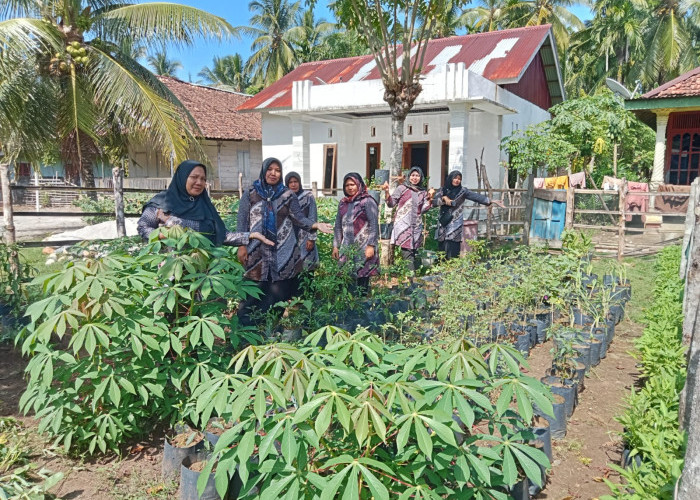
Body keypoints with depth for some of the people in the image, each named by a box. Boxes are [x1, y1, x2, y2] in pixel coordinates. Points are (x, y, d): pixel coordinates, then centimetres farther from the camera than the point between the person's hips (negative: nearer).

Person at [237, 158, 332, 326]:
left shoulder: (288, 195, 7)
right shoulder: (250, 194, 6)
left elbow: (299, 218, 1)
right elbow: (242, 222, 4)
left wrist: (316, 225, -17)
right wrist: (242, 246, -3)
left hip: (283, 252, 1)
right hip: (257, 252, 0)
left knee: (281, 291, 1)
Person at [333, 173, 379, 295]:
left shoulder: (367, 201, -1)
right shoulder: (343, 203, 16)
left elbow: (374, 224, -7)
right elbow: (338, 226, 20)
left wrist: (371, 246, -13)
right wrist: (336, 246, 15)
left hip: (363, 248, -5)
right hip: (346, 248, 5)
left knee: (362, 277, -5)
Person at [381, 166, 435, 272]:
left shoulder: (423, 192, 16)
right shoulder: (402, 188, 5)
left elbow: (423, 210, 10)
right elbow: (391, 204, 3)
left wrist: (430, 198, 0)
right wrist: (387, 192, -11)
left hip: (416, 226, 4)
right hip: (403, 224, -4)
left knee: (414, 252, 2)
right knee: (407, 252, -15)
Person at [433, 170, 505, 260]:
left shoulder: (462, 191, 3)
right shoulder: (443, 189, 10)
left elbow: (476, 196, -5)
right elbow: (434, 202, 3)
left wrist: (491, 201, -14)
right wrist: (444, 198, -14)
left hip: (455, 224, -2)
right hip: (443, 223, 2)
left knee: (452, 250, -10)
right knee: (442, 247, 0)